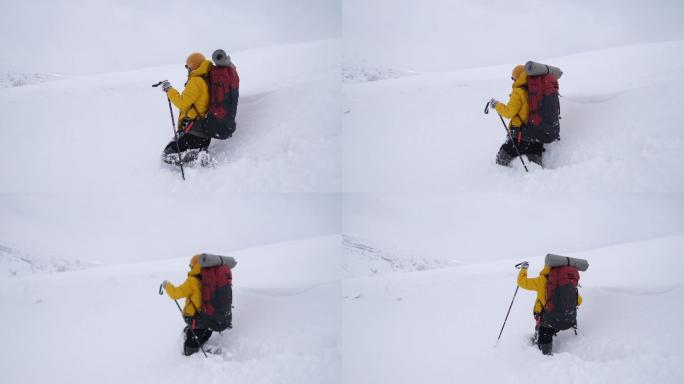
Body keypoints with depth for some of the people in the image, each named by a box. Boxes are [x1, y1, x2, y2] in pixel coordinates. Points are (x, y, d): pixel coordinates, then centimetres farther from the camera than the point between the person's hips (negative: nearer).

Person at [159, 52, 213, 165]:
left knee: (167, 156, -11)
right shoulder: (208, 81, 15)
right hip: (205, 134, 9)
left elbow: (182, 103, -16)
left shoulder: (196, 81, -11)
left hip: (193, 129, -9)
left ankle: (199, 156, -24)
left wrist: (169, 90, -4)